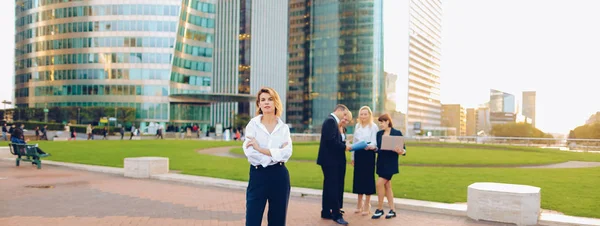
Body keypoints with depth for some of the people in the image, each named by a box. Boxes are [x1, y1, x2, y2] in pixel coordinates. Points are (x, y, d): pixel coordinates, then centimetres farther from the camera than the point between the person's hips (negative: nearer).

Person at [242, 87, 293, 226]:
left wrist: (260, 148, -15)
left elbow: (287, 152, -10)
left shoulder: (284, 127, 5)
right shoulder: (253, 124, 0)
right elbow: (249, 151, -15)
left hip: (279, 175, 2)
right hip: (258, 175, -2)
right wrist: (276, 154, -12)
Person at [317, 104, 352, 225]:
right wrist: (344, 146, -14)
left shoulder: (332, 121, 18)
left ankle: (326, 212, 21)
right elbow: (330, 140, -24)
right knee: (333, 187, -7)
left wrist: (344, 145, 4)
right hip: (330, 160, -11)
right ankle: (336, 215, -3)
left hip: (331, 160, 11)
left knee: (330, 186, 14)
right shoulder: (331, 121, -14)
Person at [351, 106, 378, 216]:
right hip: (358, 154, 5)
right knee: (358, 178, 8)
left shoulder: (373, 126, -3)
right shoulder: (357, 126, 13)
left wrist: (370, 146, -34)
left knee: (368, 178, -2)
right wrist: (353, 157, 14)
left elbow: (374, 142, -11)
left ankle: (367, 206, 7)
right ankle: (359, 204, 20)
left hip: (368, 154, -5)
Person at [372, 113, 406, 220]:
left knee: (380, 183, -12)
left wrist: (400, 151, -27)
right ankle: (392, 210, 20)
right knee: (387, 186, 10)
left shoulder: (397, 133, -6)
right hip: (381, 163, 6)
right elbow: (378, 148, 10)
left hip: (391, 163, -6)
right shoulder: (379, 133, 9)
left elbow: (403, 149, -6)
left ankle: (380, 208, 3)